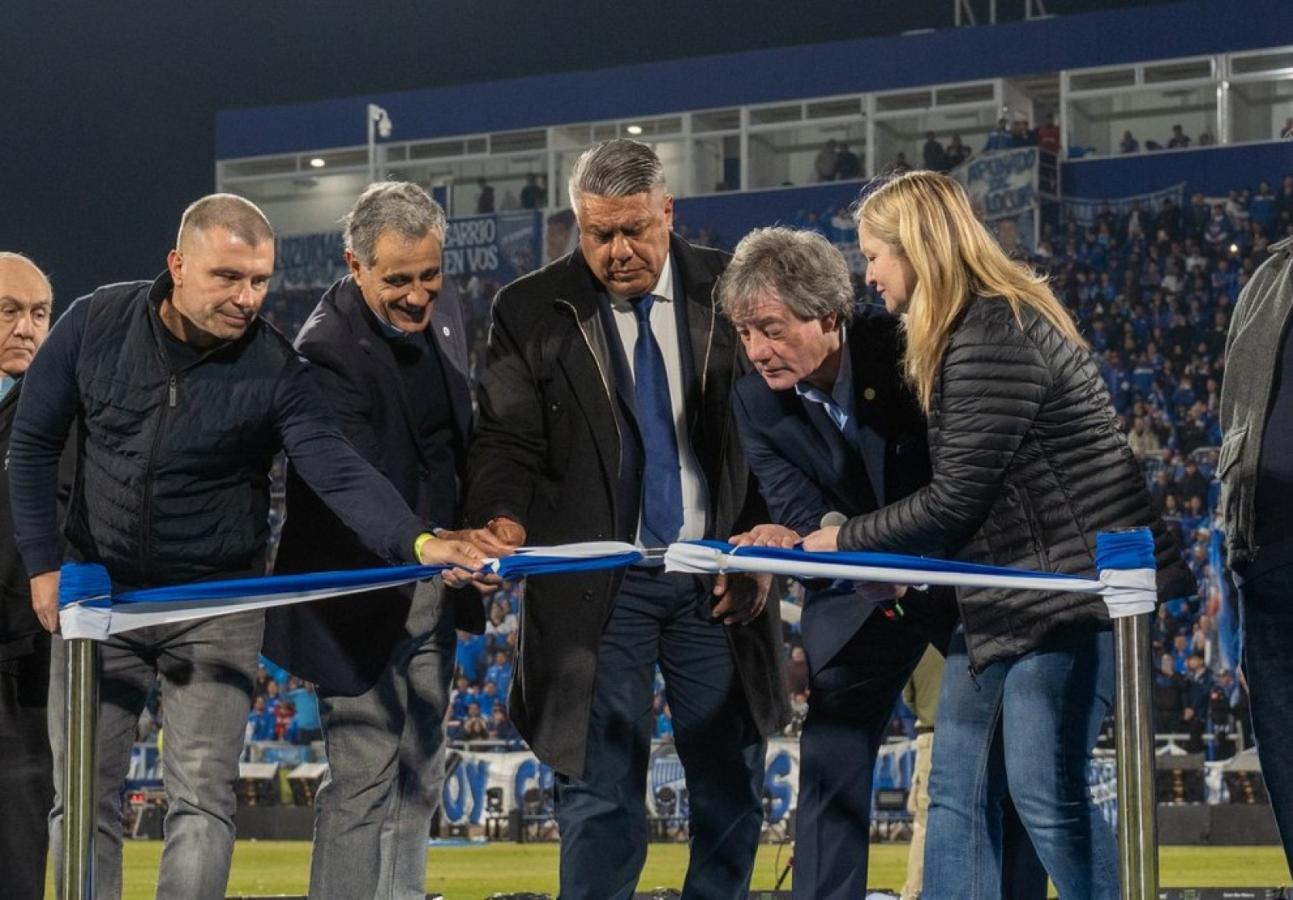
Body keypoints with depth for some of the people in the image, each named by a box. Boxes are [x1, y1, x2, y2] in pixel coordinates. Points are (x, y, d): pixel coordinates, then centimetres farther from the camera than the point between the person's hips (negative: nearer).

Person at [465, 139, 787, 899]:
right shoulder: (532, 312, -2)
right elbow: (508, 440, -4)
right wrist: (505, 524, -24)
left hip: (716, 579, 2)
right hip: (601, 587, -2)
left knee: (733, 792, 9)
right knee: (601, 796, -2)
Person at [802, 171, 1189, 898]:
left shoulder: (991, 338, -19)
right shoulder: (983, 326, 13)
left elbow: (957, 498, -18)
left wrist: (844, 541, -7)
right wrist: (910, 566, 10)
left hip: (1068, 591, -11)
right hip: (1010, 593, 11)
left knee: (1047, 794, -9)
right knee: (959, 795, 8)